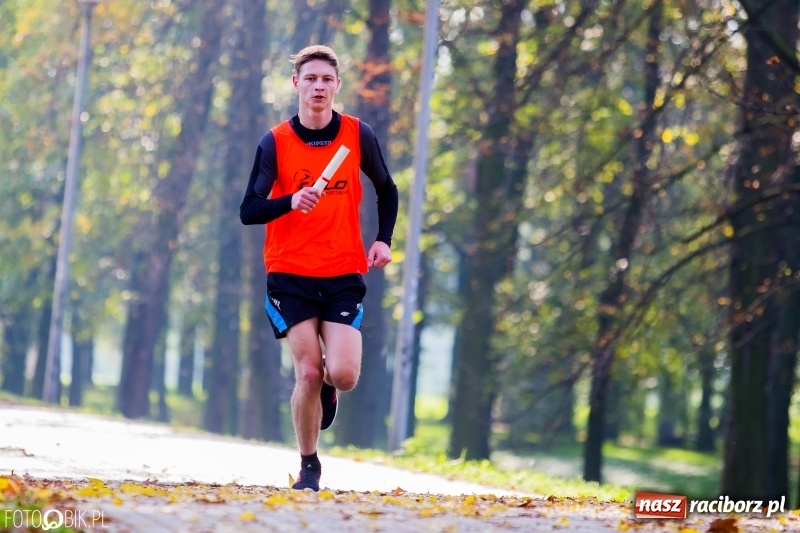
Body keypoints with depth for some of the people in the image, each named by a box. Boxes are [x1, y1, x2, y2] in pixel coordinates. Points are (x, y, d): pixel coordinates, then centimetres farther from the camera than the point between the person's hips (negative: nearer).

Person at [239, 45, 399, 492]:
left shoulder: (358, 134, -1)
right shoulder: (275, 143, -5)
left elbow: (386, 190, 15)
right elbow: (248, 212, -8)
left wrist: (384, 240, 0)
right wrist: (291, 201, -26)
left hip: (344, 274, 1)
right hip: (290, 274, -1)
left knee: (344, 374, -12)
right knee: (308, 373, -8)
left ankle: (327, 385, 26)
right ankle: (309, 466, 11)